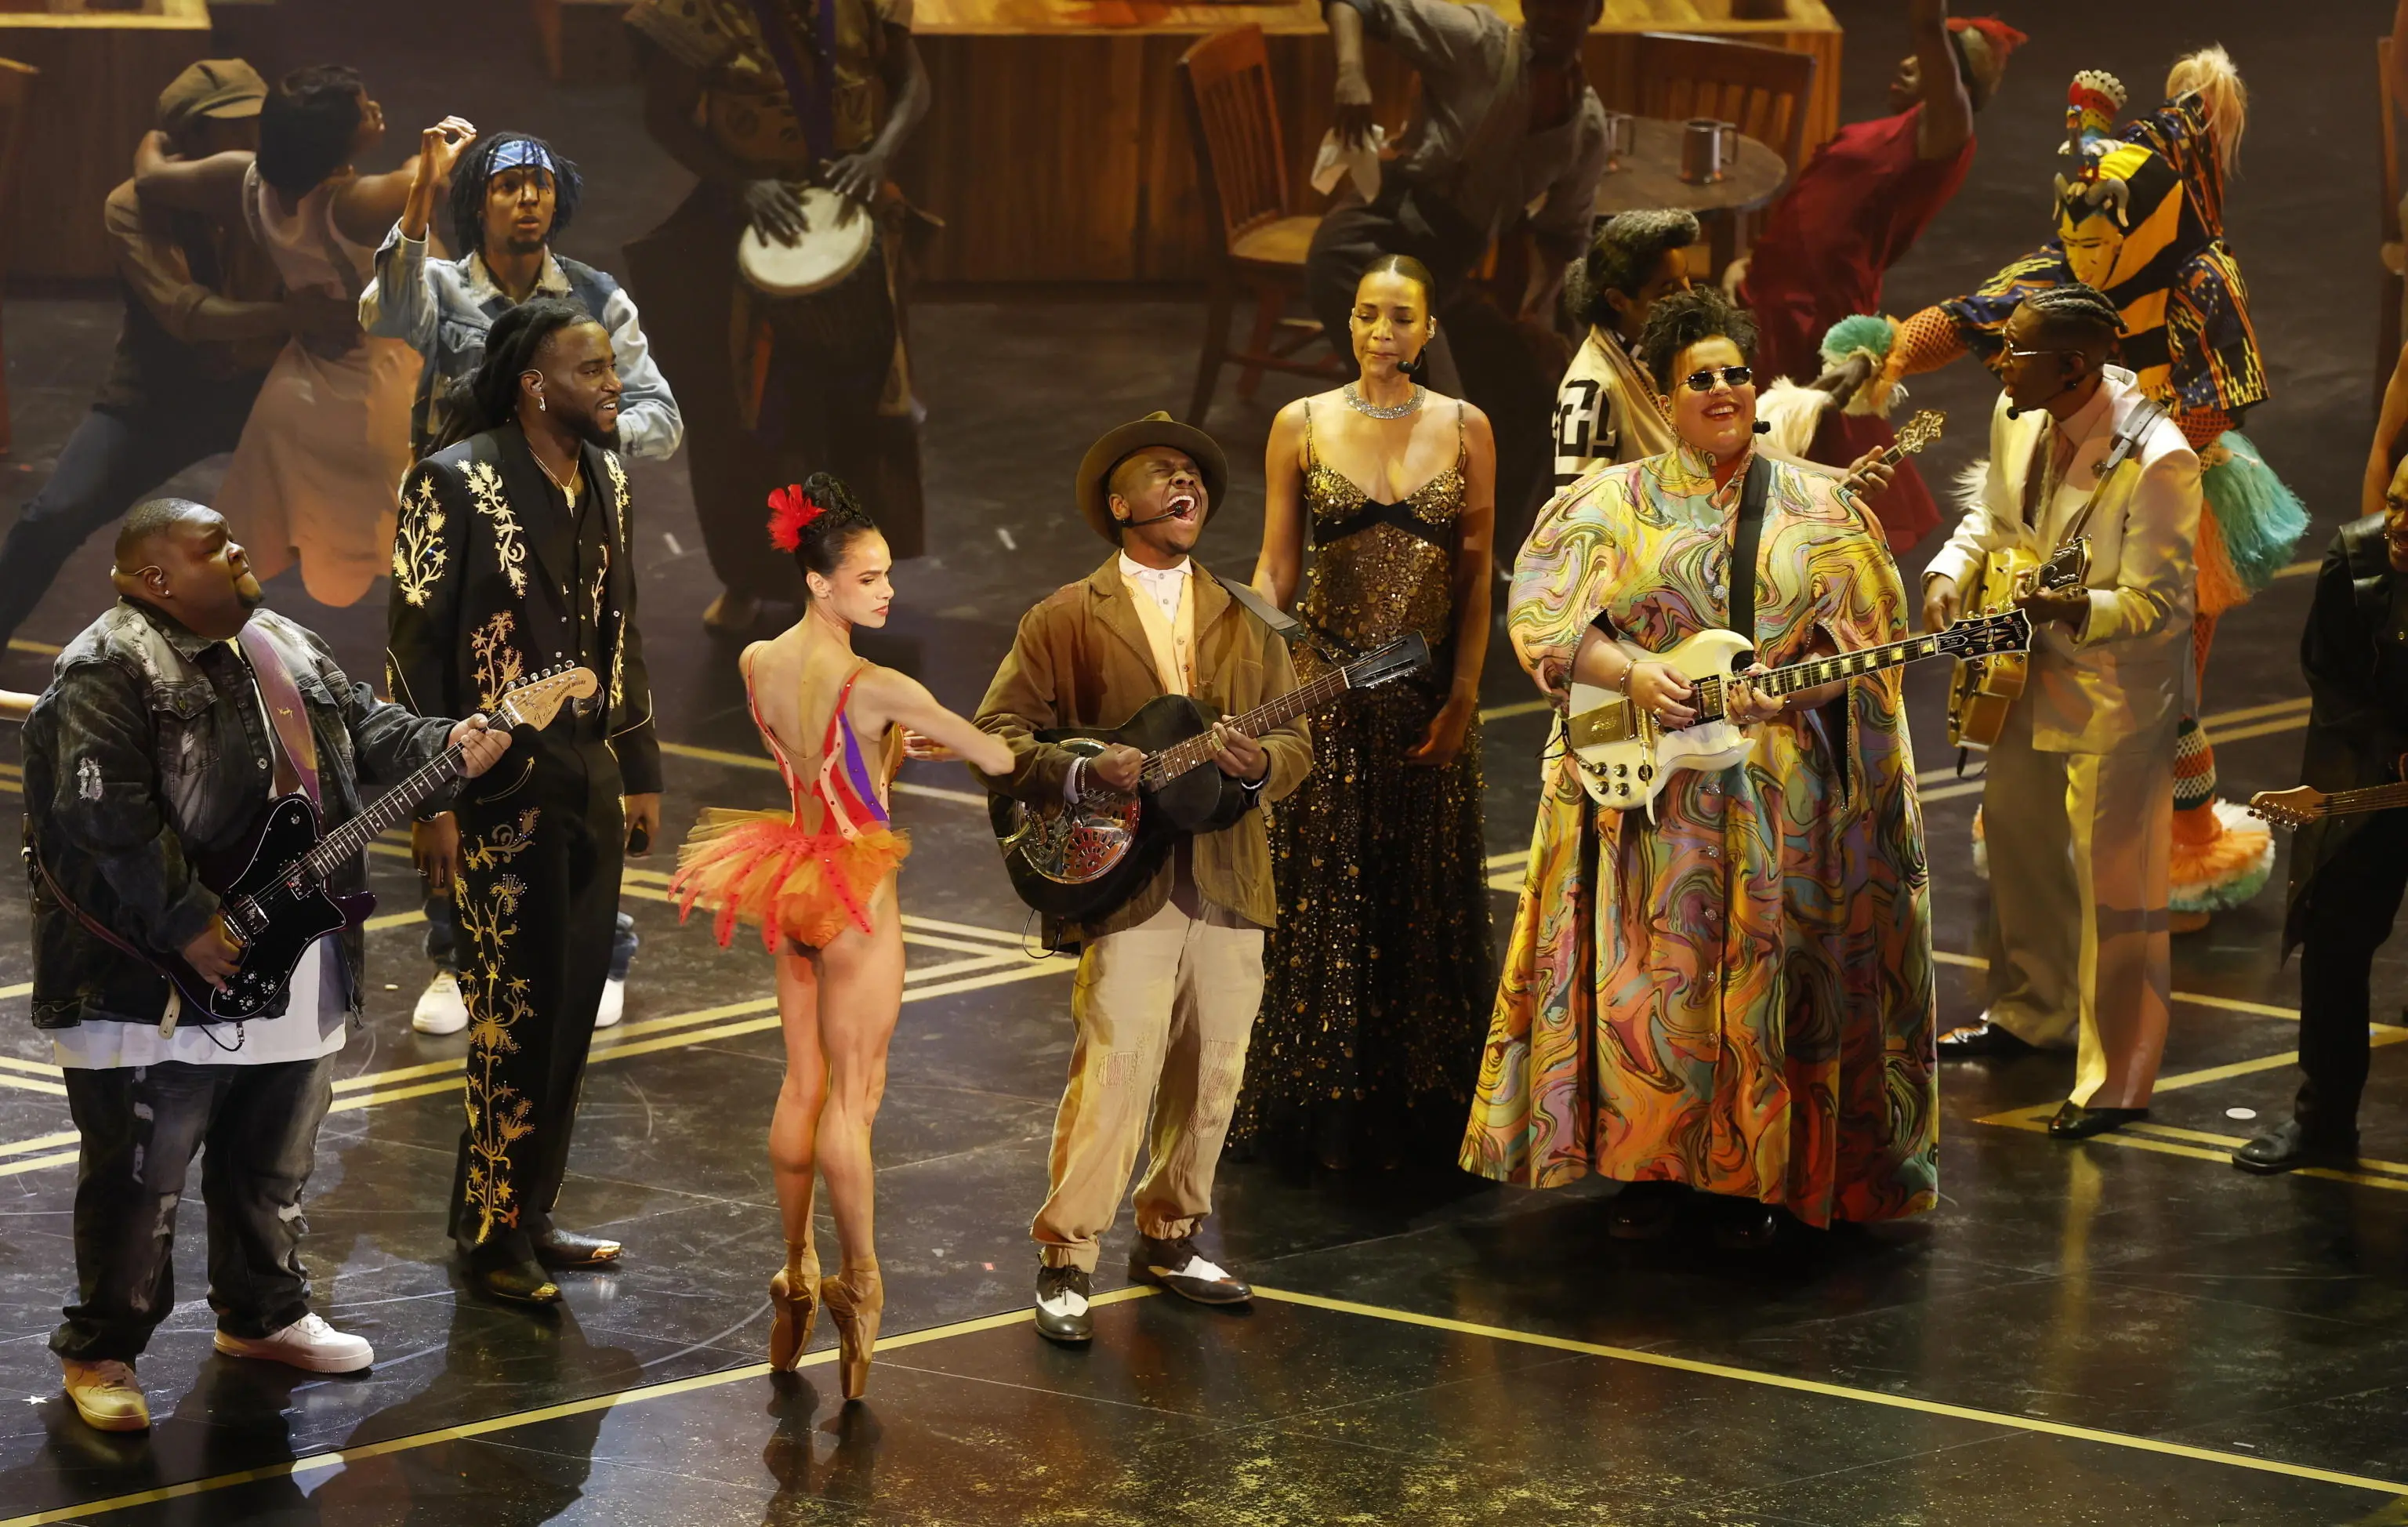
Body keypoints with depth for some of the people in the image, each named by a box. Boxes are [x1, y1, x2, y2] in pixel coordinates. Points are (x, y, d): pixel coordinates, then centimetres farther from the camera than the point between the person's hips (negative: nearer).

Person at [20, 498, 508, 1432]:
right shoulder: (109, 673, -16)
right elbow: (106, 820, -23)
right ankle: (100, 1351, 10)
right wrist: (189, 927, -25)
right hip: (161, 987, -8)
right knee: (139, 1174, -2)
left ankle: (262, 1316, 36)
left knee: (274, 1162, 19)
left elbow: (364, 730, 18)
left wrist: (442, 748, -3)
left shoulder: (289, 651, 14)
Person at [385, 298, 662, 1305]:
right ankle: (493, 1235, 8)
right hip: (499, 791, -7)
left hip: (590, 784, 7)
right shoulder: (455, 484, -12)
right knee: (515, 1015, -3)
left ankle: (526, 1213, 23)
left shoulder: (606, 484, 10)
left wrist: (640, 771, 16)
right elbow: (414, 645, -12)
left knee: (571, 1010, 11)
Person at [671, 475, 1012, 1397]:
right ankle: (860, 1290, 7)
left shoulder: (757, 663, -2)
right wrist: (931, 734, 5)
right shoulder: (879, 689, -23)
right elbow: (996, 759, -16)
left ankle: (797, 1279, 23)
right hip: (857, 893, -7)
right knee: (852, 1096, 1)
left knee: (802, 1086, 16)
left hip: (794, 878, 7)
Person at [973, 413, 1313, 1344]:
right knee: (1113, 1074, -11)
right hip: (1122, 884, -4)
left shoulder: (1247, 626, 15)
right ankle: (1065, 1261, -3)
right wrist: (1083, 774, -17)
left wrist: (1259, 764, -12)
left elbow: (1297, 740, 12)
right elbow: (996, 739, -1)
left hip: (1228, 880, 5)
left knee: (1211, 1079, 8)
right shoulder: (1065, 622, 3)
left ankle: (1169, 1240, 23)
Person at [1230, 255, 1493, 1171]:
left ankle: (1416, 1097, 17)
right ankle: (1321, 1103, 9)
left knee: (1424, 894, 6)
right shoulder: (1302, 426, 2)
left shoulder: (1464, 429, 3)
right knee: (1320, 893, 0)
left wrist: (1462, 696, -6)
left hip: (1428, 694, 1)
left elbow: (1475, 577, 1)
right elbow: (1276, 568, 3)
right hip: (1325, 685, -1)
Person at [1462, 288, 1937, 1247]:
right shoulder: (1617, 503, 6)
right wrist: (1633, 674, -17)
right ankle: (1649, 1168, 7)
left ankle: (1755, 1179, 9)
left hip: (1780, 794, 1)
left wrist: (1785, 691, -15)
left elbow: (1862, 638, 3)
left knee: (1767, 975, 0)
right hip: (1649, 791, 0)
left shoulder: (1818, 510, 8)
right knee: (1651, 972, -3)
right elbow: (1547, 612, -2)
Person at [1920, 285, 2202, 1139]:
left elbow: (2160, 604, -26)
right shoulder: (2018, 418, -4)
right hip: (2030, 678, 9)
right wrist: (1952, 571, -3)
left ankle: (2118, 1084, 5)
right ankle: (2032, 1014, 45)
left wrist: (2070, 610, -40)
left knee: (2114, 884, -5)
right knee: (2020, 843, 24)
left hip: (2118, 694, -9)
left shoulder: (2155, 461, -28)